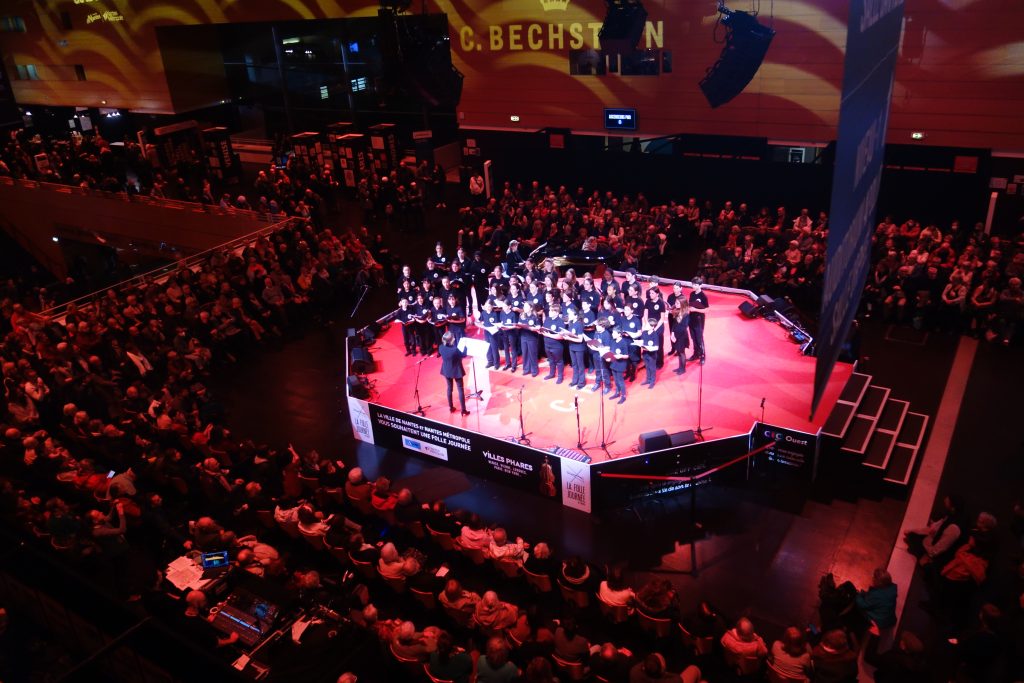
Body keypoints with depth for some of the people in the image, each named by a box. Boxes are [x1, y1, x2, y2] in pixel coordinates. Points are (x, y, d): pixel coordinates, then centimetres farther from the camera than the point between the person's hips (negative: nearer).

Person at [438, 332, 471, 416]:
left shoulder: (441, 347, -16)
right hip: (456, 371, -5)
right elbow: (464, 355, -13)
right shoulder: (455, 349, -31)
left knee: (449, 389, 21)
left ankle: (451, 407, 32)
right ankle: (463, 410, 15)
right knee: (461, 390, 9)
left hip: (446, 371, 5)